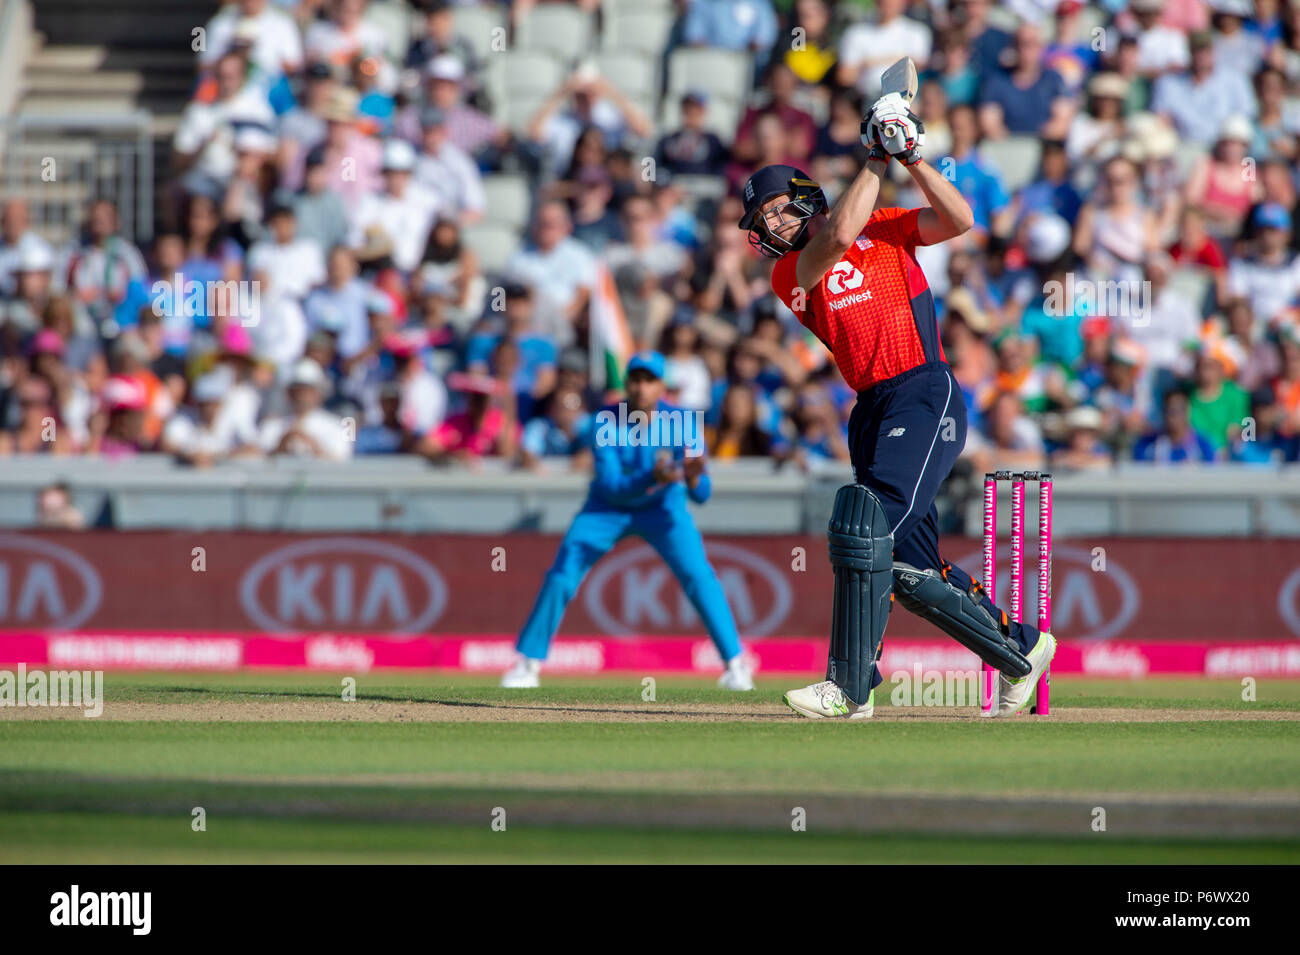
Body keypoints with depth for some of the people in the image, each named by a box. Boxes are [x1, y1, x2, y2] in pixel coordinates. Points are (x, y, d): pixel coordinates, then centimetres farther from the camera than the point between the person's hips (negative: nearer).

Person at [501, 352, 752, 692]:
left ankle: (735, 663, -11)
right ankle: (527, 665, 6)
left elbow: (701, 494, -27)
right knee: (560, 578, -9)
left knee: (698, 576, -21)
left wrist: (694, 478, -51)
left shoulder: (678, 424, -23)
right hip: (607, 509, 1)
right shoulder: (605, 424, -22)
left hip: (662, 509, -1)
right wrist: (651, 479, -45)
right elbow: (612, 486, -27)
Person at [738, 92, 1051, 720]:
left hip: (925, 396, -5)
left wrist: (911, 158, -8)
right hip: (870, 410, 5)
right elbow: (838, 235, -6)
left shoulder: (885, 228, 9)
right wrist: (875, 162, -2)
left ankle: (850, 689, -21)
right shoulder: (788, 274, 12)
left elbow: (958, 220, -3)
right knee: (909, 569, 4)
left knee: (864, 527, -20)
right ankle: (1021, 649, 22)